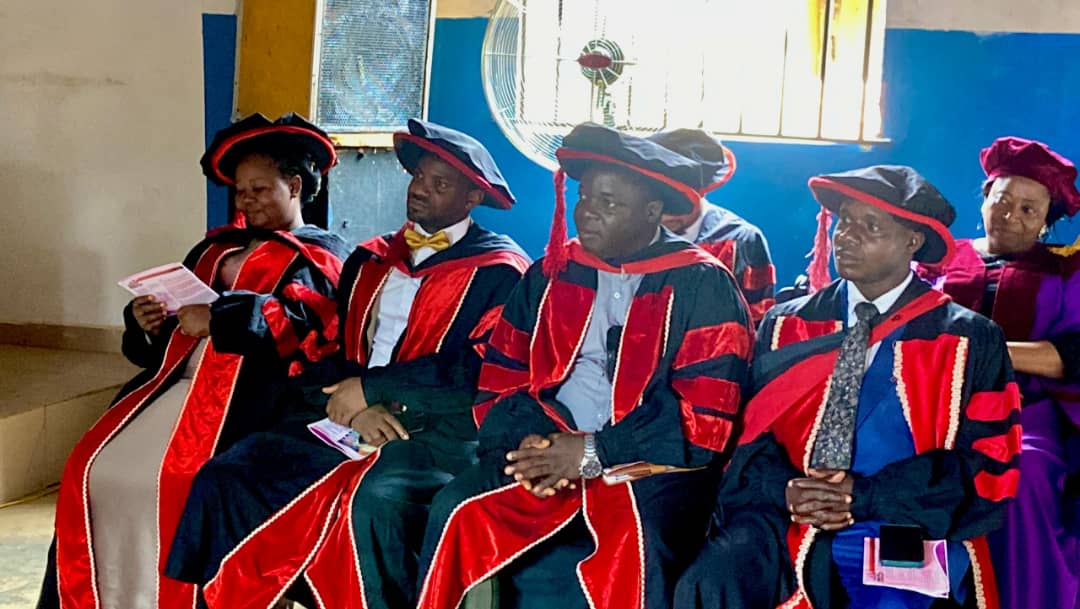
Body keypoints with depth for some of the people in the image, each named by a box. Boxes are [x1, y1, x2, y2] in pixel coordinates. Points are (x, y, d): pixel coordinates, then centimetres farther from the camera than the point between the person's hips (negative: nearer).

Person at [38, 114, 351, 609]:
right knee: (95, 469, -11)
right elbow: (173, 331, 27)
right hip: (178, 382, 6)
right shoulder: (215, 248, 26)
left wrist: (218, 317, -20)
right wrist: (148, 324, 4)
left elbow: (305, 322, -13)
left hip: (245, 395, -6)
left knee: (172, 483, -27)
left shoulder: (320, 256, 7)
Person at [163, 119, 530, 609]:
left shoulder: (497, 269, 2)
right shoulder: (370, 259, 20)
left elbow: (484, 371, -11)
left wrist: (371, 386, -9)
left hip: (440, 429, -6)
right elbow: (331, 352, 14)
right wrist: (354, 406, -8)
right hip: (348, 421, 6)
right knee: (224, 478, -14)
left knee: (373, 503, -36)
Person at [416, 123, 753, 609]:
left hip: (650, 465, -3)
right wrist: (529, 440, -9)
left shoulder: (703, 286, 2)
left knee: (630, 550, -36)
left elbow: (706, 420, -7)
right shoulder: (551, 275, 16)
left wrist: (593, 453, -13)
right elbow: (499, 381, 13)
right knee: (456, 515, -24)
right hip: (546, 451, 4)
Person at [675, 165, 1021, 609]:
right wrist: (785, 490, -11)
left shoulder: (969, 341, 4)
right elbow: (751, 432, 11)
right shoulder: (786, 326, 12)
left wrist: (865, 497, -12)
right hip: (786, 526, 2)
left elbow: (988, 461, -1)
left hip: (905, 533, -2)